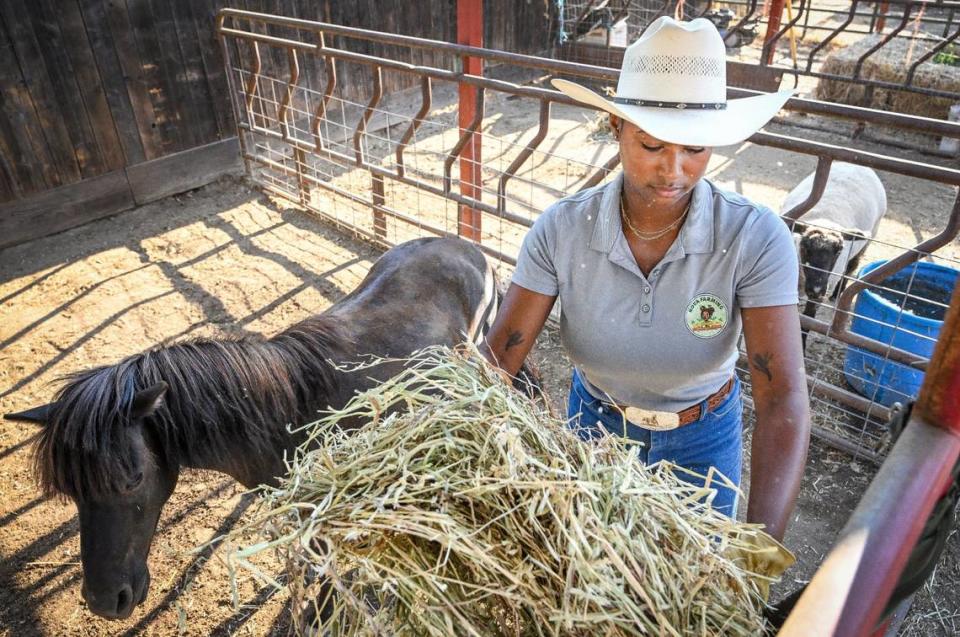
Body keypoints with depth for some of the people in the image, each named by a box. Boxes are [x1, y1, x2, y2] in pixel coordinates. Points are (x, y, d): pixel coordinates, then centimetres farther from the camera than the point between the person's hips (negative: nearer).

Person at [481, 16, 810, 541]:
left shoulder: (755, 239, -28)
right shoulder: (562, 229, -25)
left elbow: (782, 396, -32)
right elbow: (499, 355, -24)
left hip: (701, 438, 0)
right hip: (593, 422, 1)